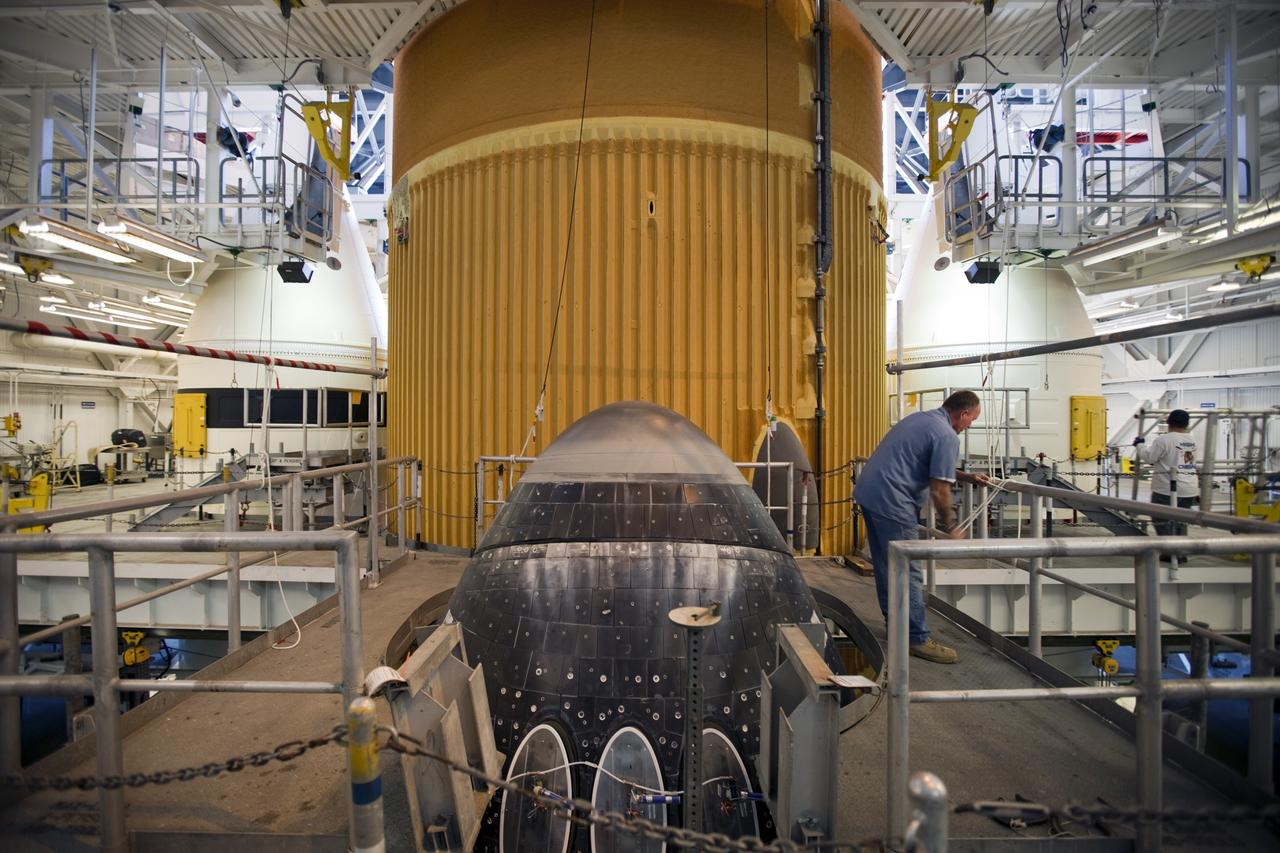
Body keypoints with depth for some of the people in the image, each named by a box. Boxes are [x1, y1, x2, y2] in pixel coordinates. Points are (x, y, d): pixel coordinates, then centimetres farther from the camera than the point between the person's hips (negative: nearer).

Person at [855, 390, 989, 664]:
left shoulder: (919, 418, 18)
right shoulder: (947, 437, -11)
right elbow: (939, 490, -12)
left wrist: (966, 477, 31)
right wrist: (951, 527, 2)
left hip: (867, 492, 10)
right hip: (891, 502, -10)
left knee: (885, 566, 18)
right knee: (907, 573, -2)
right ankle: (918, 639, 6)